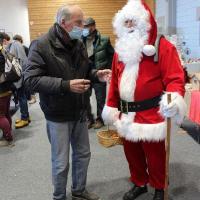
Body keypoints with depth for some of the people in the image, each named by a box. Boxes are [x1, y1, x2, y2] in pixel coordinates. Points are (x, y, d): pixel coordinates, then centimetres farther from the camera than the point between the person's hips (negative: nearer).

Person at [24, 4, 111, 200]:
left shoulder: (78, 43, 4)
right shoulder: (41, 45, -16)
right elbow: (30, 79, -23)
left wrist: (96, 74, -8)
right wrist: (66, 85, -30)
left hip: (79, 112, 7)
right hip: (58, 116, -6)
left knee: (83, 154, 19)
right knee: (61, 162, 6)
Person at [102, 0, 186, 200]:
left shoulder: (162, 47, -10)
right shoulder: (121, 48, 10)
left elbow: (175, 78, -16)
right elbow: (115, 81, 13)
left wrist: (174, 98, -35)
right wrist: (111, 106, 12)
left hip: (151, 114, -6)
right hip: (126, 115, 6)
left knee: (154, 154, 9)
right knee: (131, 152, 18)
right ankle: (139, 184, 41)